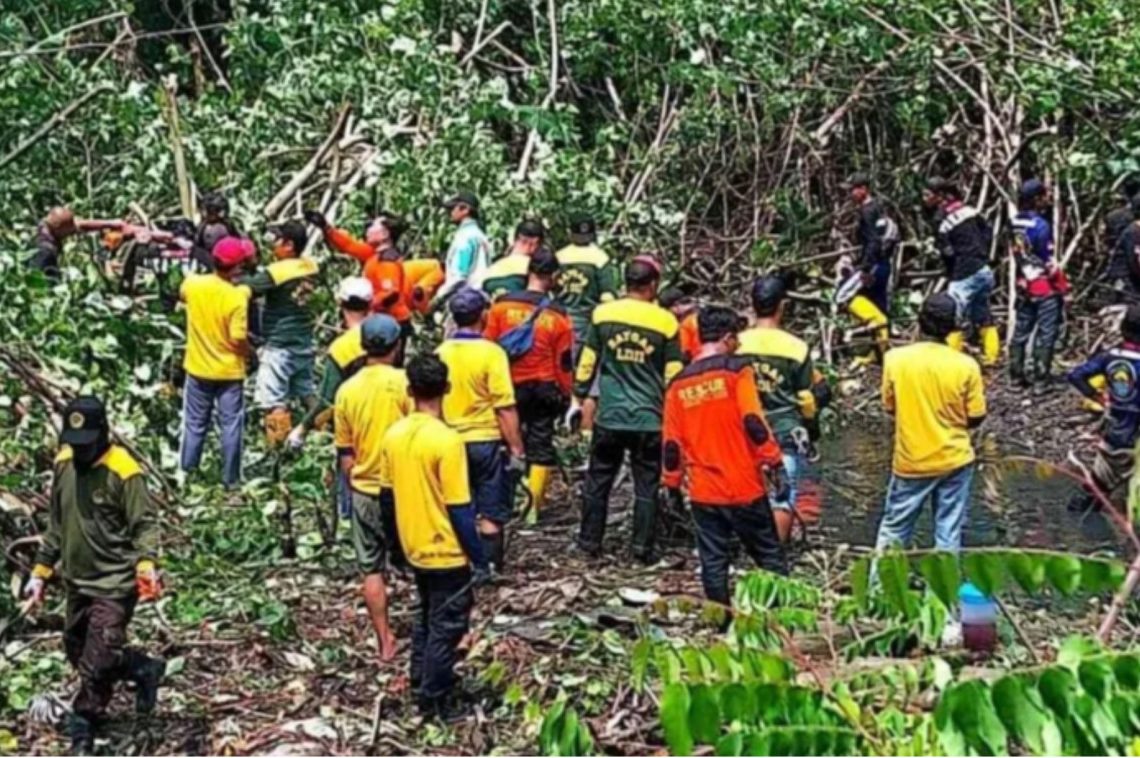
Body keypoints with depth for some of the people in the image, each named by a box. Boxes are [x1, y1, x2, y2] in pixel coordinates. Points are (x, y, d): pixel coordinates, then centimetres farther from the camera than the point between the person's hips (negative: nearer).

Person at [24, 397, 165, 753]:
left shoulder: (123, 470, -18)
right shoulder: (64, 464, 3)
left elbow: (144, 525, -17)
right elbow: (56, 524, 14)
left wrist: (146, 566, -34)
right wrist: (41, 571, 14)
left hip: (115, 584, -8)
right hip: (77, 581, 8)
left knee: (97, 660, -7)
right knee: (77, 652, 16)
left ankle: (83, 726, 14)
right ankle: (143, 670, 34)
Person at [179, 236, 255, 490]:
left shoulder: (193, 284, -10)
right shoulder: (237, 297, -23)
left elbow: (182, 295, 16)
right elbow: (238, 339, -22)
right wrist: (249, 353, -2)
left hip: (198, 369, 4)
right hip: (228, 372, -4)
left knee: (195, 425, 17)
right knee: (230, 427, 9)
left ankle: (187, 474, 24)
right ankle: (230, 479, 15)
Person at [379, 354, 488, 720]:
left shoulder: (394, 435, -3)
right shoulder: (447, 440, -23)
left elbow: (388, 495, 7)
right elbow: (459, 510, -21)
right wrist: (480, 560, -11)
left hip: (415, 548, 7)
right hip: (447, 553, -7)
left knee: (426, 617, 24)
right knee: (447, 627, 7)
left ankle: (420, 683, 36)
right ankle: (435, 702, 15)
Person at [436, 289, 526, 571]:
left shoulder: (441, 353, 0)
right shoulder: (491, 352, -15)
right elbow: (505, 409, -17)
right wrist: (517, 449, -11)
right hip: (487, 441, -5)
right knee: (491, 513, 6)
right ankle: (489, 567, 9)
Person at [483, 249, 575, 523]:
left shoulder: (502, 305, -7)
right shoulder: (558, 315, -9)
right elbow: (565, 363, -4)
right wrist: (566, 394, 9)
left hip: (507, 387, 1)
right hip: (543, 389, -1)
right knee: (540, 447, 7)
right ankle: (532, 508, 8)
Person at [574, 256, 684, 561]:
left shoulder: (603, 314, -2)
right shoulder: (665, 321, -6)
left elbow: (588, 361, 4)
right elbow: (673, 376, -1)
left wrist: (580, 394, 16)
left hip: (610, 416, 2)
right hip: (650, 419, -1)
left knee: (598, 480, 14)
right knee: (646, 486, 7)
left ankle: (590, 541, 21)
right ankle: (642, 547, 9)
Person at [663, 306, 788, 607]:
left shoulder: (679, 383, 6)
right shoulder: (736, 369, -7)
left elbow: (671, 443, 8)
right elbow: (753, 422, -16)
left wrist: (673, 483, 18)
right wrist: (774, 461, -8)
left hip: (703, 492, 4)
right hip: (744, 487, -3)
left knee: (713, 562, 9)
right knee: (769, 558, 7)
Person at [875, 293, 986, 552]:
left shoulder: (895, 358, -12)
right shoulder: (965, 365, -14)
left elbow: (890, 406, 1)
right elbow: (975, 418, -6)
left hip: (910, 461, 1)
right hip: (954, 460, -1)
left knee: (894, 528, 15)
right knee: (949, 533, 10)